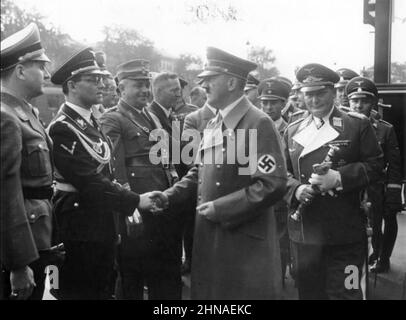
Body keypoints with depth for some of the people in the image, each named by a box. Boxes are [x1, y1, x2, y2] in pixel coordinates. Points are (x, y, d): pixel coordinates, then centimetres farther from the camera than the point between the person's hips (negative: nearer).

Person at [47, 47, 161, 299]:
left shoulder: (92, 123, 12)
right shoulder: (63, 129, -18)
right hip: (79, 231, -9)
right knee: (80, 292, 5)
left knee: (104, 290, 19)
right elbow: (89, 182, -22)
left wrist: (126, 203, 6)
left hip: (104, 227, 9)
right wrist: (135, 201, -19)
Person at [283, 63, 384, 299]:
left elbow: (375, 165, -4)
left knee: (344, 292, 1)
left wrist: (339, 178, -19)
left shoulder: (357, 125, 1)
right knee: (308, 291, 14)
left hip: (344, 234, -3)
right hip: (305, 232, 4)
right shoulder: (293, 131, 12)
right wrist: (296, 189, -8)